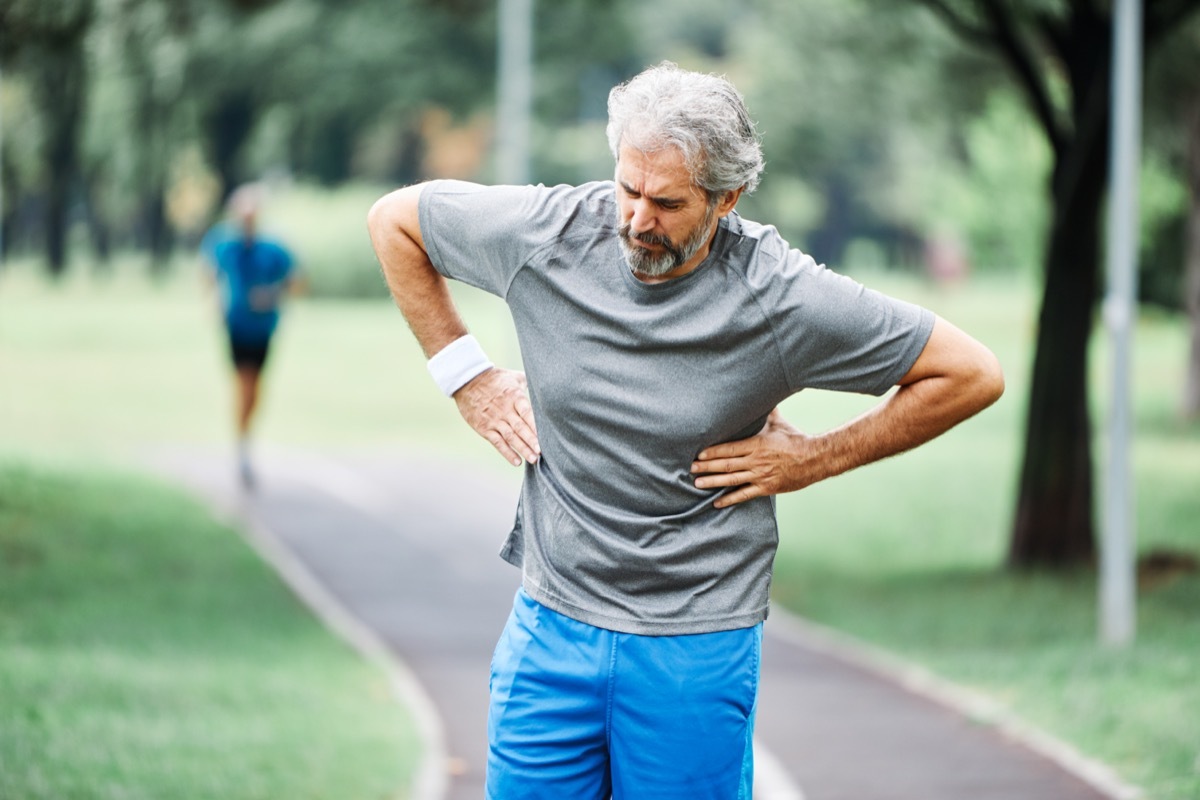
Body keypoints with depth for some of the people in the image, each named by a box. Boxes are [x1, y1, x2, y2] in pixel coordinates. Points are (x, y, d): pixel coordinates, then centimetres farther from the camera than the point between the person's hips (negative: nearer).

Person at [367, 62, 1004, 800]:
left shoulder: (780, 298, -14)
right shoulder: (549, 233, -8)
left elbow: (973, 375, -7)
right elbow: (393, 219, 10)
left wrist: (814, 458, -5)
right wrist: (468, 377, 5)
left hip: (697, 648, -2)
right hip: (551, 628, 2)